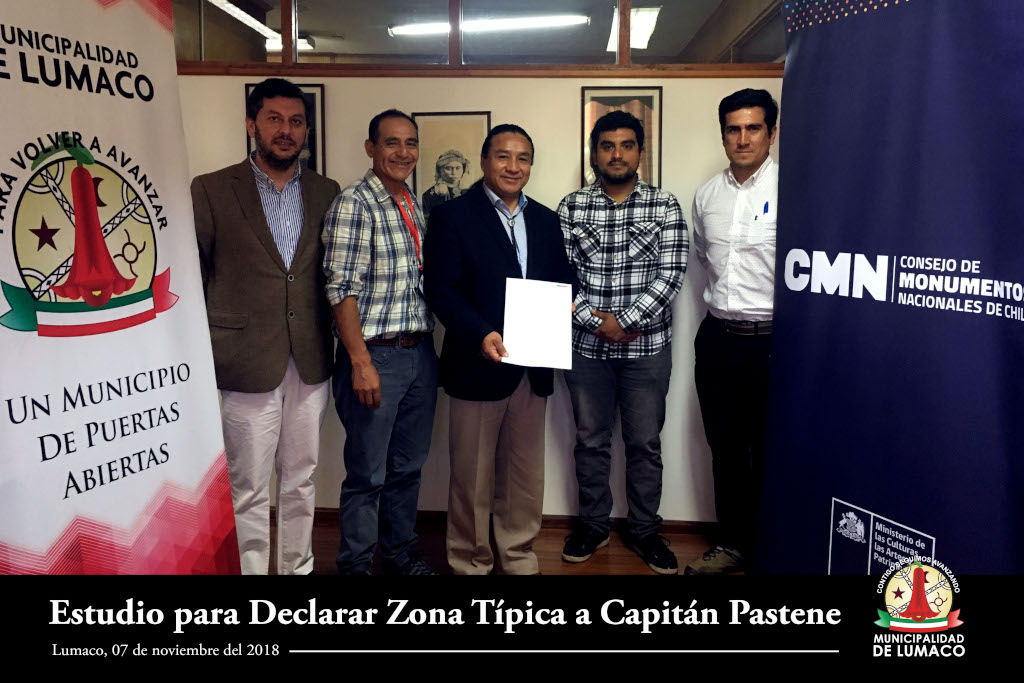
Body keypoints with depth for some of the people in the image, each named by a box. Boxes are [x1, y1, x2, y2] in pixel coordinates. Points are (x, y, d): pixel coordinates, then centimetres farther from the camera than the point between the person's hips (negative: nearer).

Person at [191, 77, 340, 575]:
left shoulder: (326, 193, 7)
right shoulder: (212, 190, -2)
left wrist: (337, 337, 5)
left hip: (309, 363, 4)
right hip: (247, 363, -3)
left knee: (300, 482, 15)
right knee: (249, 490, 5)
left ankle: (298, 567, 30)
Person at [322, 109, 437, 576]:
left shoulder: (417, 207, 13)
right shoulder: (354, 204, -9)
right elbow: (342, 288, -15)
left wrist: (430, 345, 12)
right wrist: (361, 362, -18)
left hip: (420, 353, 7)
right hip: (374, 355, -7)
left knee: (408, 466, 17)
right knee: (367, 473, 4)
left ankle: (400, 552, 34)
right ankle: (355, 564, 22)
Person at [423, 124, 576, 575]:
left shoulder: (545, 220, 12)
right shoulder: (451, 216, -4)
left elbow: (561, 279, 15)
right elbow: (441, 289, -11)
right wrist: (481, 334, -24)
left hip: (533, 366, 5)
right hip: (477, 365, -5)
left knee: (526, 474, 15)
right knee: (472, 477, 8)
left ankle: (519, 558, 31)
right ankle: (470, 563, 24)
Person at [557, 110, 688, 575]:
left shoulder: (664, 206, 0)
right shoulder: (570, 207, 2)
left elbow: (670, 274, -8)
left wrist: (624, 320, -16)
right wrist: (596, 323, -12)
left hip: (647, 345, -1)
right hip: (586, 345, 1)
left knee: (645, 443, 9)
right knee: (590, 440, 13)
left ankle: (644, 530, 26)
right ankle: (593, 525, 30)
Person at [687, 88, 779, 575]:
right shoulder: (707, 194, 8)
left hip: (771, 340, -5)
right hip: (716, 338, 6)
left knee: (769, 454, 7)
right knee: (725, 449, 15)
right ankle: (732, 543, 31)